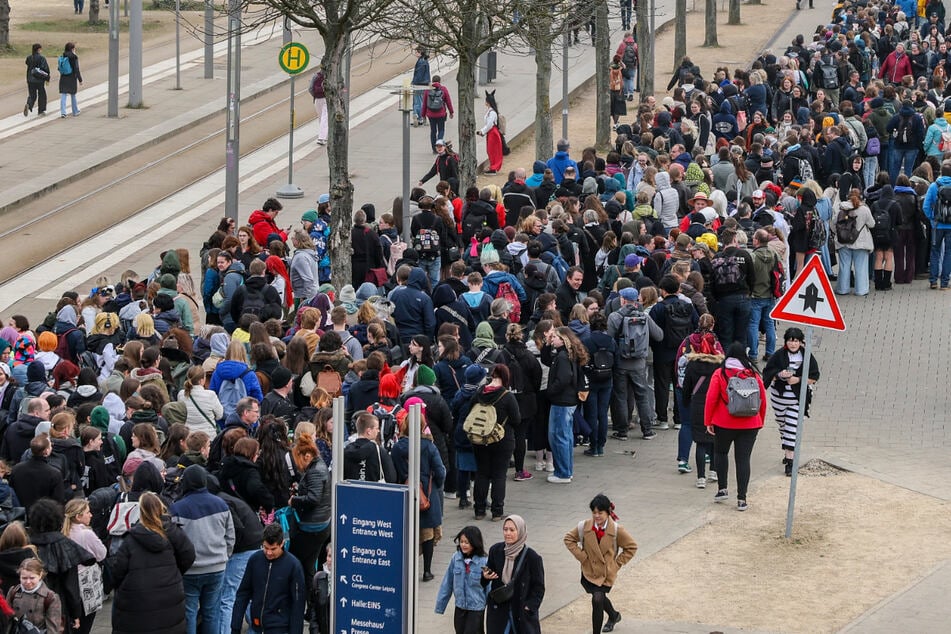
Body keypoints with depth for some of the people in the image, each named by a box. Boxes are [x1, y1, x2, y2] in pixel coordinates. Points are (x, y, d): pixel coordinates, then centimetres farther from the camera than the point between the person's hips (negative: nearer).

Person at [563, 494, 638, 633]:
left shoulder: (617, 530, -17)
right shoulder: (584, 526, -12)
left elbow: (631, 547, -4)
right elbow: (569, 538, 2)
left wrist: (617, 563, -7)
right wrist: (581, 556, -6)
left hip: (606, 574, -4)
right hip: (589, 570, 4)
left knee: (597, 600, -16)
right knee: (599, 598, 23)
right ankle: (614, 616, 55)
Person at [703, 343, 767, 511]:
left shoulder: (720, 374, -6)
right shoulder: (753, 375, 1)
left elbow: (711, 399, -9)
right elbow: (763, 400, 7)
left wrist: (708, 421, -1)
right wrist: (760, 421, 20)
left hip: (724, 424, -1)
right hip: (750, 425, 1)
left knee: (720, 453, 22)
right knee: (743, 459, 4)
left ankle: (723, 489, 14)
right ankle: (741, 499, 0)